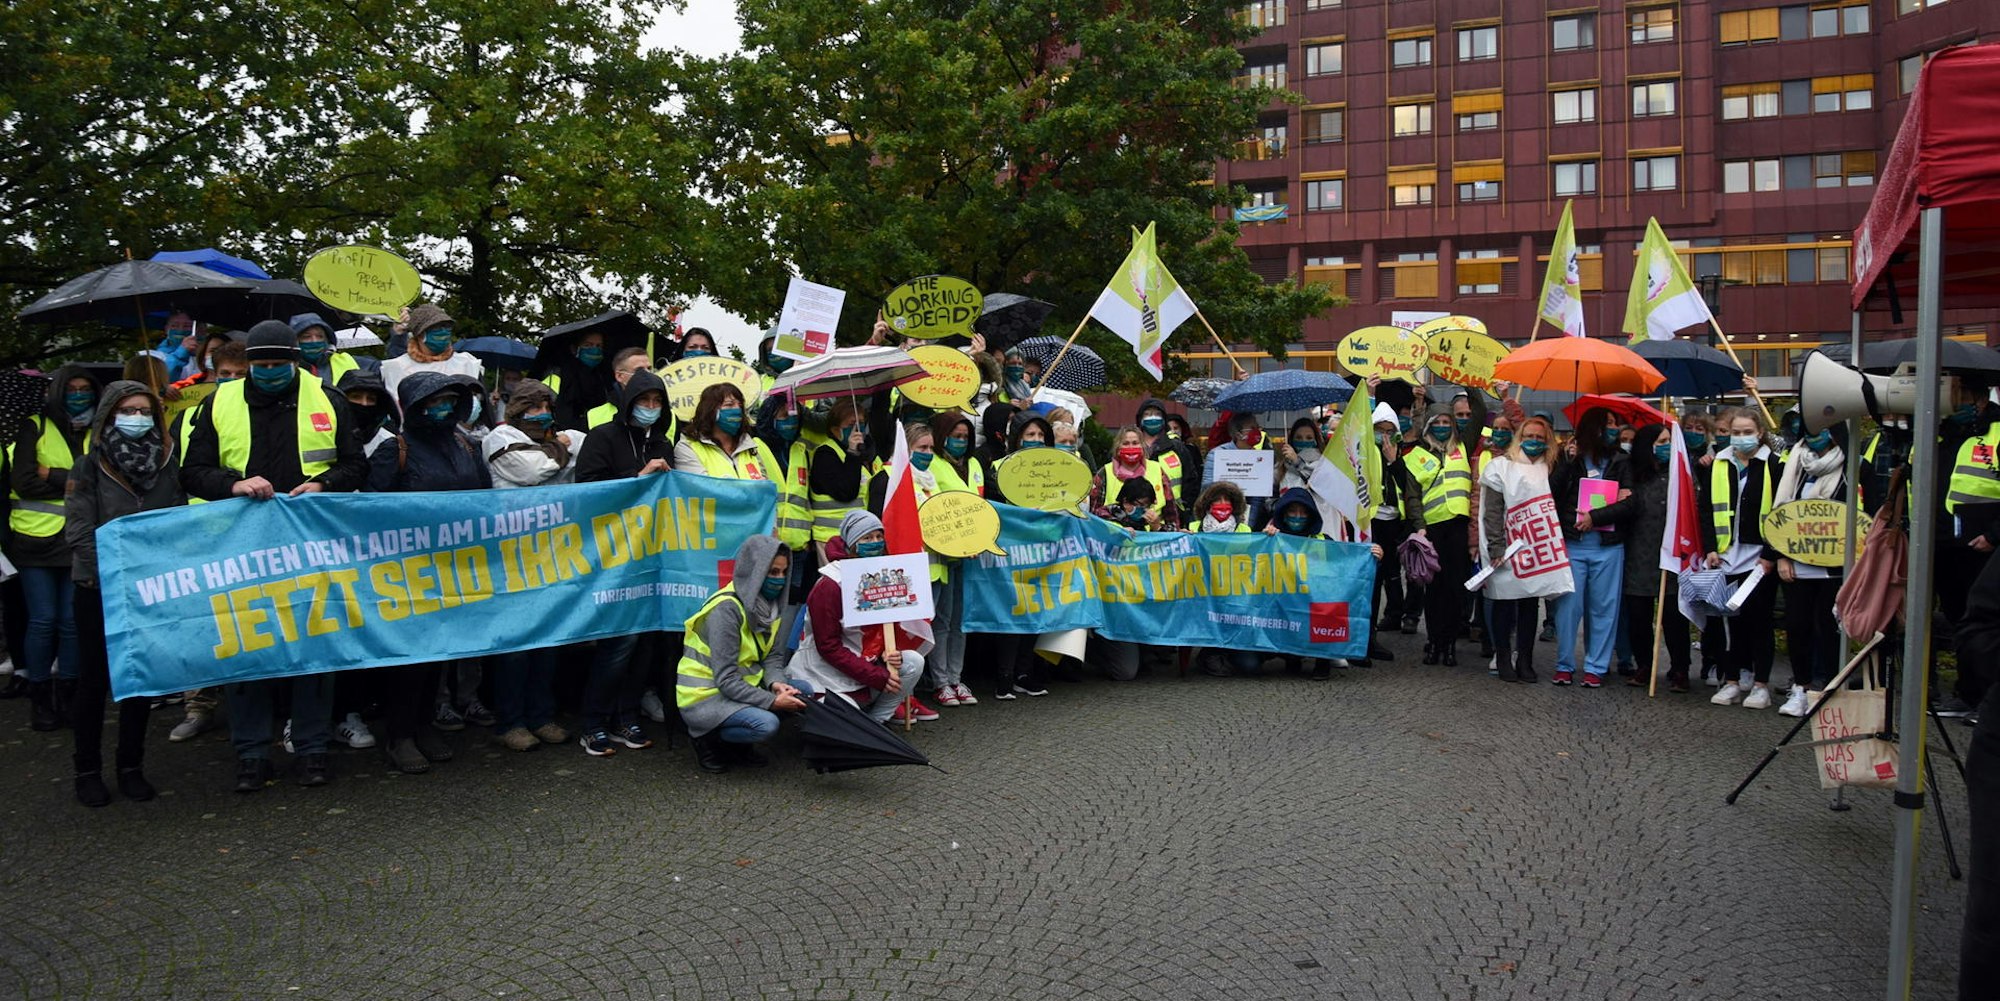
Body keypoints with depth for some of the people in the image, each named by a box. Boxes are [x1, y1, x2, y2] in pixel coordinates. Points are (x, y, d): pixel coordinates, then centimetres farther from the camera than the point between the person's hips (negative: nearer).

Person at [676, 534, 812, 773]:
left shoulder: (769, 604, 2)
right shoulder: (726, 609, -23)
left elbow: (774, 655, 5)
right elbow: (726, 680, -25)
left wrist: (776, 683, -16)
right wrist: (772, 701, -27)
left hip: (743, 686, 9)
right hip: (705, 696, -9)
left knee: (805, 693, -6)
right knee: (766, 724, -30)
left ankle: (737, 744, 6)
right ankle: (708, 739, -2)